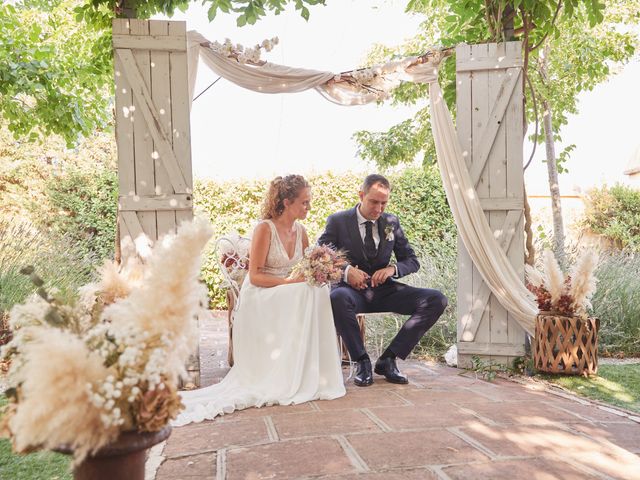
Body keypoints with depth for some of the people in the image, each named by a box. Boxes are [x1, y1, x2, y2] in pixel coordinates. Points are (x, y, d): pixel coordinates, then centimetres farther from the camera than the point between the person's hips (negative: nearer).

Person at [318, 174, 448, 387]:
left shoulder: (392, 222, 9)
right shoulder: (338, 221, 0)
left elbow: (412, 261, 13)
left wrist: (392, 269, -10)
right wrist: (345, 270, -22)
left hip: (383, 290, 4)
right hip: (352, 289, -4)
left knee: (436, 300, -17)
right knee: (337, 298, -41)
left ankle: (387, 359, -13)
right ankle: (362, 360, -19)